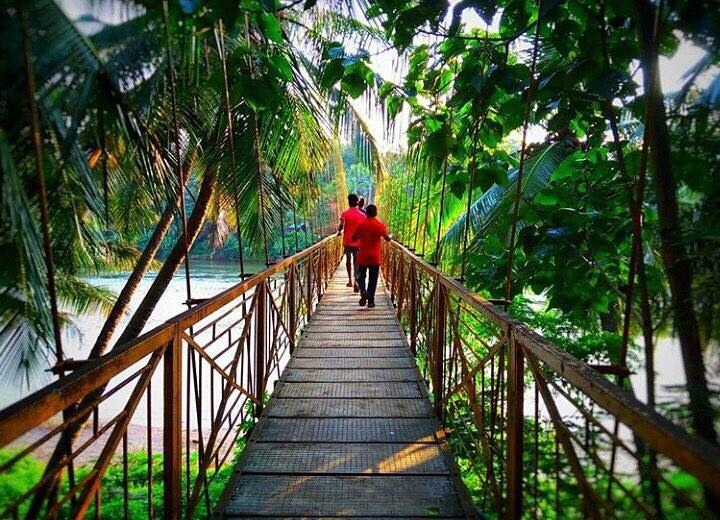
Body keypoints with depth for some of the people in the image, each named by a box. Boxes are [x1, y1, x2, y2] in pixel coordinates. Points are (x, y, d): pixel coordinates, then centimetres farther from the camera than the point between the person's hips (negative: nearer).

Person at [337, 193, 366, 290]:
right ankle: (355, 282, -16)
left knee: (348, 259, 18)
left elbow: (341, 226, -9)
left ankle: (350, 280, 25)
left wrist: (339, 232, 11)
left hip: (347, 241, 0)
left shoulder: (345, 214, -6)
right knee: (356, 262, -1)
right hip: (358, 242, 0)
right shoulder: (362, 215, -2)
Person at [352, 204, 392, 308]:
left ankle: (363, 291, -13)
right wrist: (391, 236, 25)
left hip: (362, 256, 0)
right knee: (373, 279, 7)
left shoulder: (361, 224, -5)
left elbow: (354, 238, 2)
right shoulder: (380, 224, -6)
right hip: (375, 257, 0)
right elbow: (387, 238, 3)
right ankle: (370, 301, 8)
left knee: (361, 276, 13)